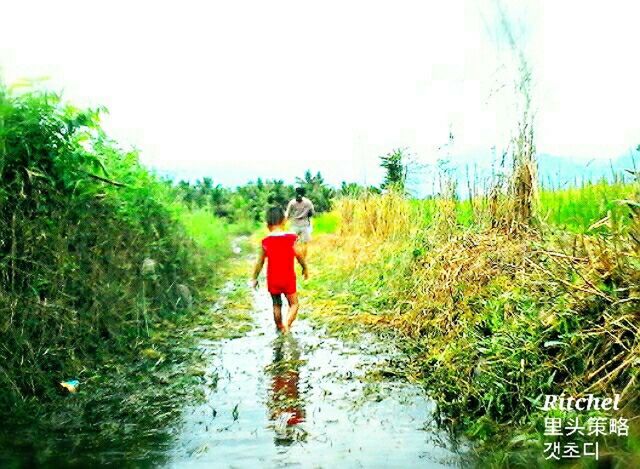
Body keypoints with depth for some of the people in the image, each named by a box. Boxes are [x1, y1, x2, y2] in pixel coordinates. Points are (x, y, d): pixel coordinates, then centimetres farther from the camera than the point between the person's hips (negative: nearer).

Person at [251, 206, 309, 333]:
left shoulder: (265, 242, -7)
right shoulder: (290, 239, -11)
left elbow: (260, 262, 0)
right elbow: (299, 256, 0)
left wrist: (254, 278, 12)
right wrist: (305, 268, 18)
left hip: (272, 280, 2)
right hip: (288, 279, -2)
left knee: (276, 305, 20)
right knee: (293, 304, 12)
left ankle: (279, 327, 31)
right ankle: (287, 322, -11)